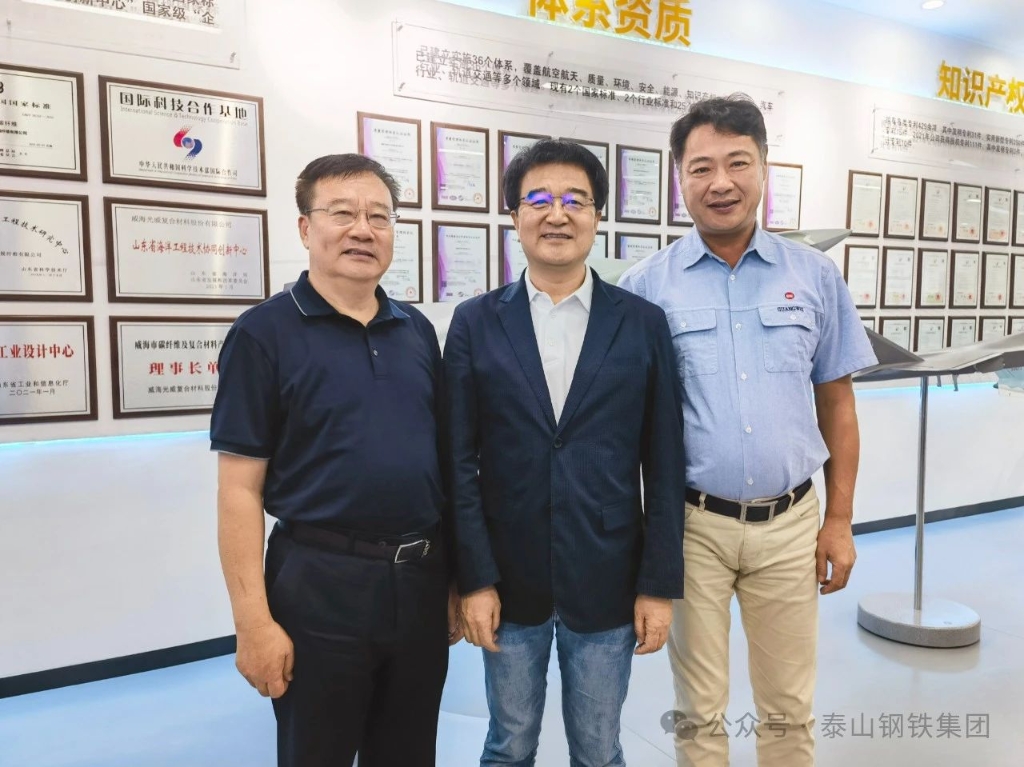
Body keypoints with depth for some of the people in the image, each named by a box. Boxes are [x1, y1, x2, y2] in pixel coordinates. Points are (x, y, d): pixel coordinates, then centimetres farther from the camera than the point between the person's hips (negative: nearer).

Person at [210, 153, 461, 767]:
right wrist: (254, 620, -12)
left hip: (421, 580, 5)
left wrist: (457, 577, 10)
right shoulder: (265, 332, -8)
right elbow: (240, 489, -10)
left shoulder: (417, 330, 6)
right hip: (320, 586, -4)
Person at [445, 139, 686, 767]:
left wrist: (660, 583, -3)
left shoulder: (643, 323, -2)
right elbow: (461, 464, -3)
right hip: (508, 581, 1)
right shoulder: (476, 322, -1)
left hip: (607, 584, 0)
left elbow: (664, 466, -2)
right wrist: (474, 579, -6)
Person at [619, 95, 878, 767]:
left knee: (789, 711, 18)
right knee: (700, 713, 15)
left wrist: (840, 520, 5)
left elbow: (836, 404, 7)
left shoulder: (816, 276, 2)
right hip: (690, 525, -1)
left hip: (790, 524, 2)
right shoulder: (645, 287, -4)